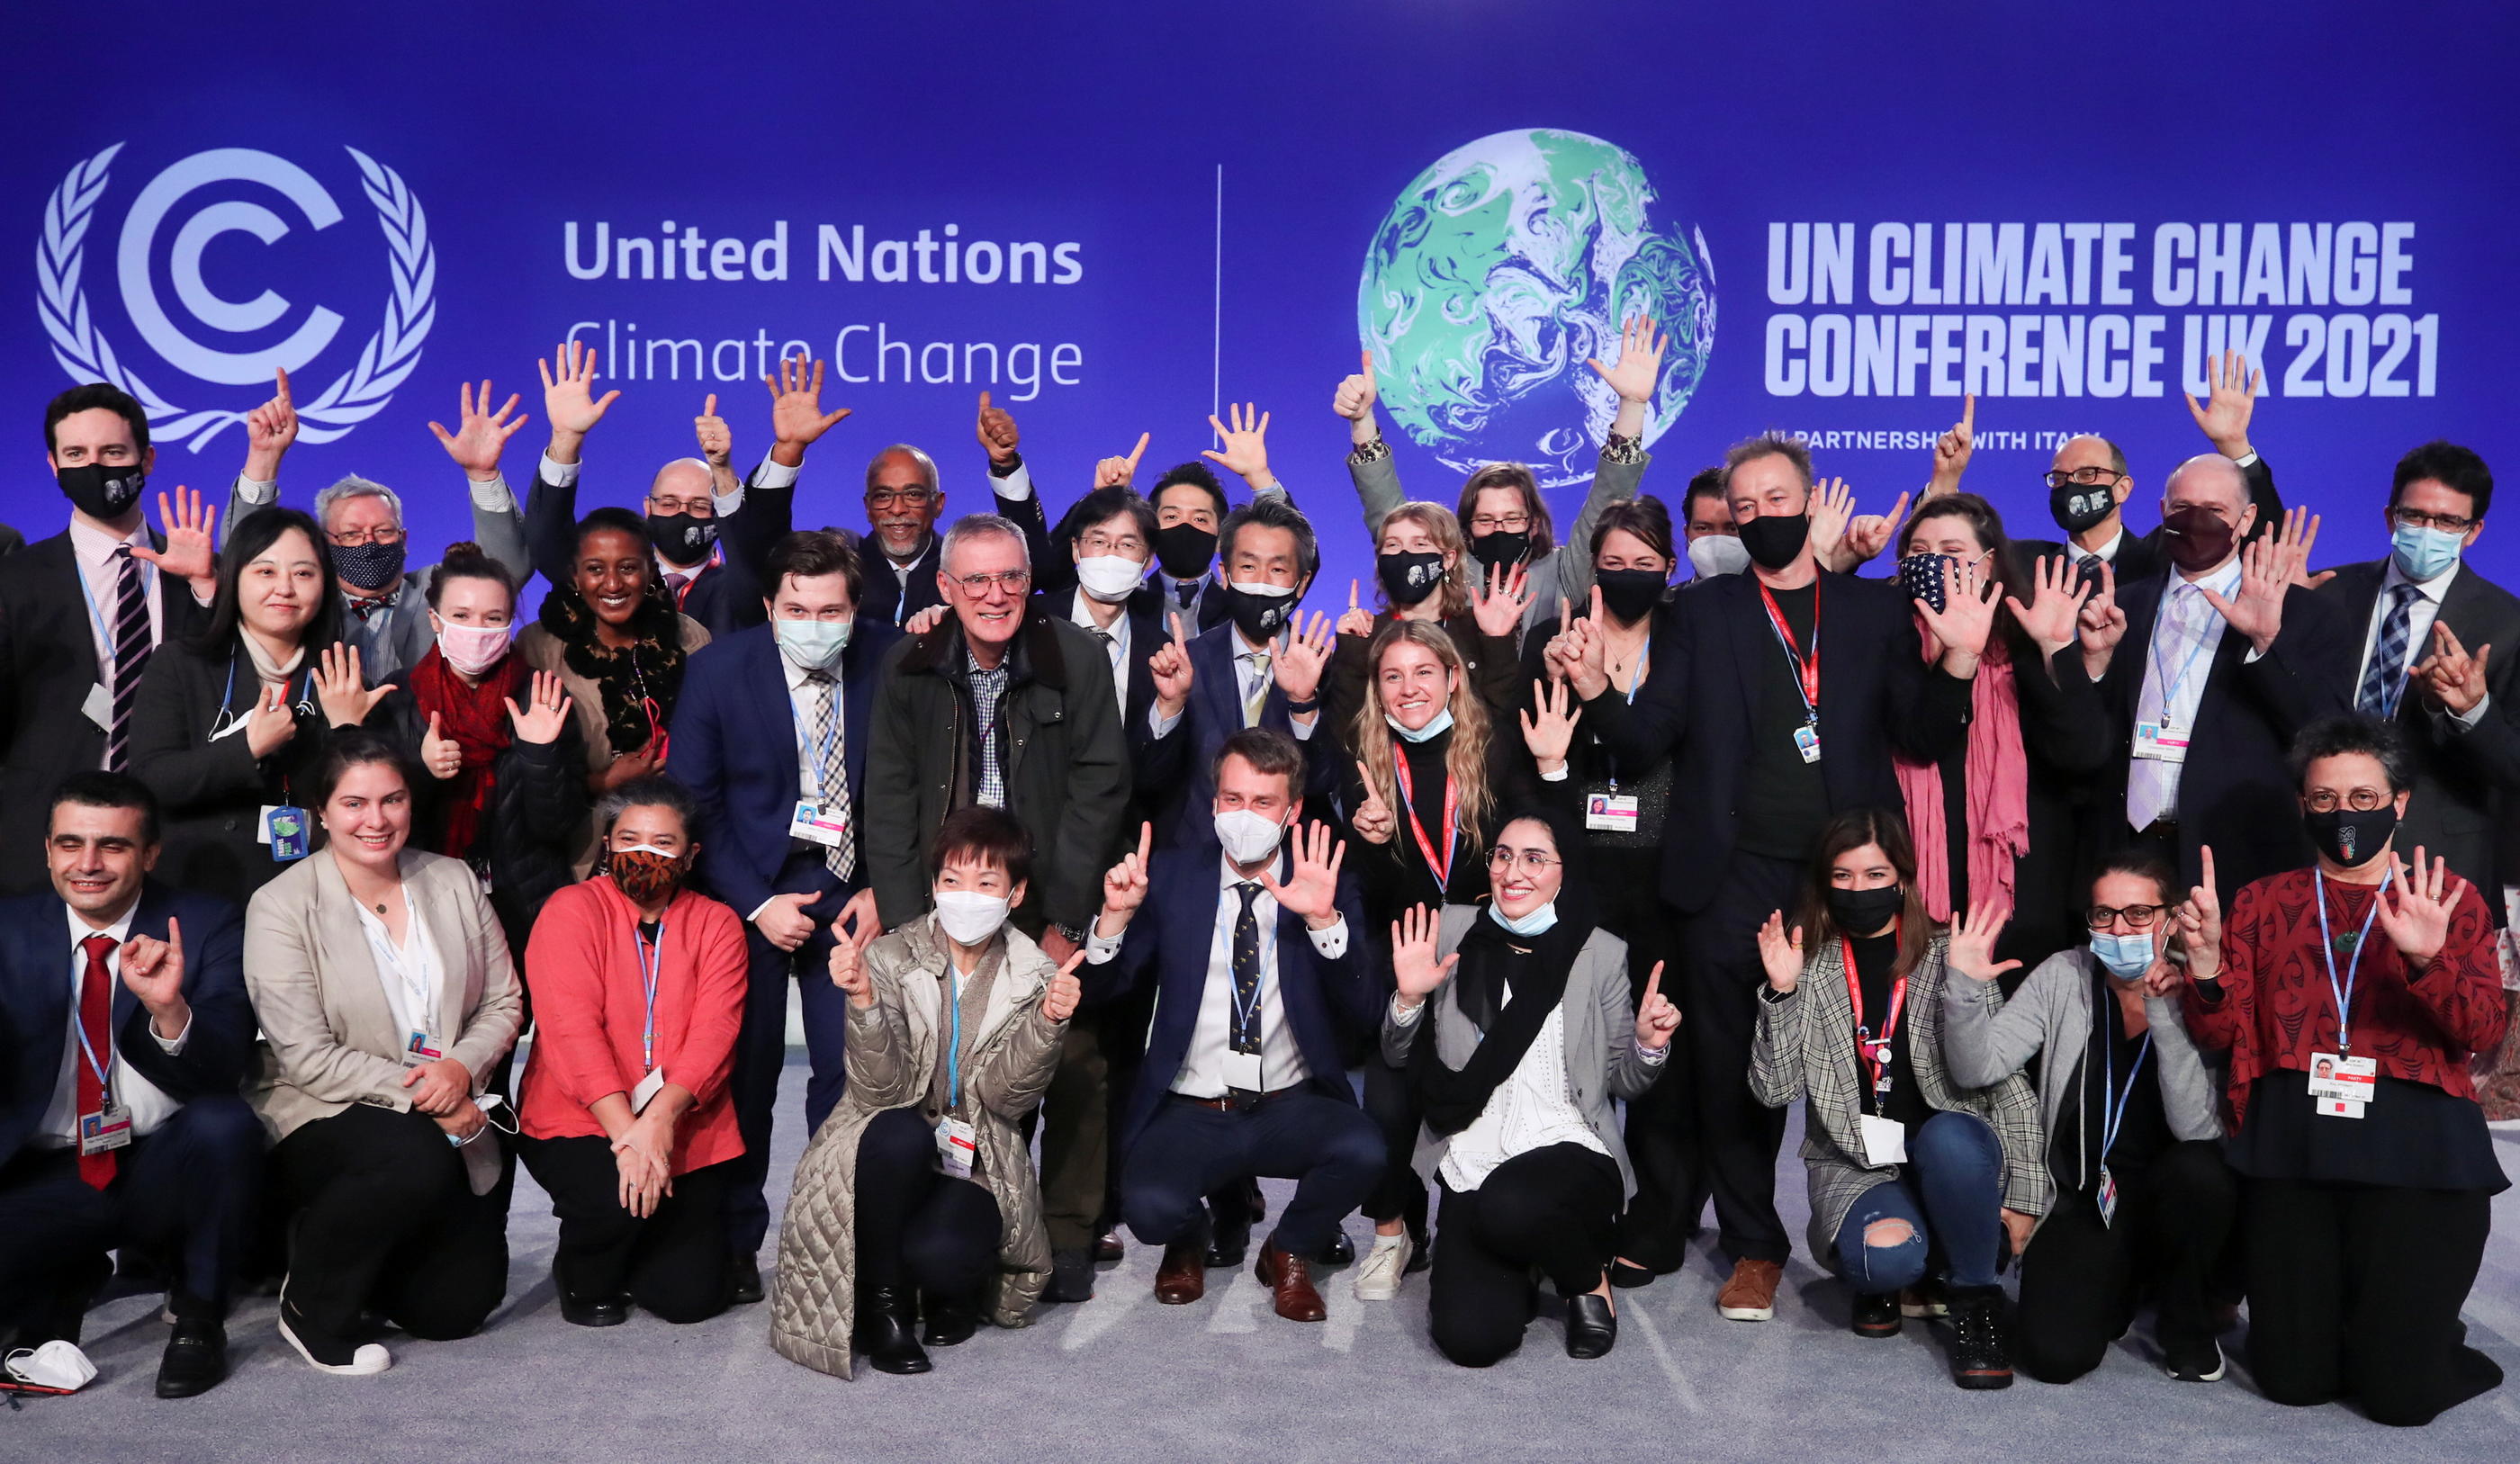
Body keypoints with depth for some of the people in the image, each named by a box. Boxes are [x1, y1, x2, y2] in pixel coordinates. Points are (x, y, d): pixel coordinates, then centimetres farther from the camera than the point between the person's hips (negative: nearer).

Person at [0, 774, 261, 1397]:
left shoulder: (208, 927, -3)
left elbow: (225, 1071, -13)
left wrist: (169, 1008, -33)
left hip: (164, 1168, -2)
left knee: (225, 1126, -34)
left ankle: (197, 1316, -7)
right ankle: (67, 1285, 13)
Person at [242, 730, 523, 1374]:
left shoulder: (455, 882, 5)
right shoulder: (282, 906, -9)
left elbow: (503, 1003, 6)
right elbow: (307, 1057, -14)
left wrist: (461, 1067, -14)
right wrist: (418, 1092, -19)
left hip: (449, 1121, 5)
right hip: (323, 1116, -4)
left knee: (459, 1304, -4)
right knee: (415, 1159, -37)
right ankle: (310, 1308, -10)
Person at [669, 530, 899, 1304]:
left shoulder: (892, 660, -5)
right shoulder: (719, 668, -7)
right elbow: (692, 801, -4)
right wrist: (755, 903, -11)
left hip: (853, 890, 1)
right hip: (750, 890, -1)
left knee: (853, 1068, -3)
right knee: (745, 1071, 3)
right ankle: (735, 1241, 19)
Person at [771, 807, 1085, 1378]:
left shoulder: (1035, 978, -1)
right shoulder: (890, 957, -6)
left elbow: (1006, 1095, -12)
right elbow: (883, 1089, -16)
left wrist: (1047, 1022, -28)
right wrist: (864, 1000, -32)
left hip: (975, 1166, 0)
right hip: (893, 1156, 0)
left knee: (937, 1254, -30)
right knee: (899, 1134, -35)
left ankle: (957, 1290, 10)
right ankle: (883, 1300, -10)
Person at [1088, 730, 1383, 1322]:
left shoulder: (1327, 886, 3)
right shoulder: (1172, 875, 5)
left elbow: (1361, 1012, -9)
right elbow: (1104, 989, 3)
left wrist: (1324, 919, -23)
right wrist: (1117, 912, -15)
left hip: (1291, 1107, 0)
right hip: (1189, 1112, 0)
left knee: (1362, 1152, -30)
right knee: (1150, 1207, -29)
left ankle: (1288, 1252, 5)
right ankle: (1188, 1245, 13)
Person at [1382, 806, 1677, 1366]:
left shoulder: (1601, 953, 3)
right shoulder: (1453, 931, 4)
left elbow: (1622, 1083, 10)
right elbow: (1399, 1059, 9)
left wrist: (1648, 1045, -10)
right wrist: (1409, 998, -10)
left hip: (1568, 1151, -1)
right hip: (1471, 1162, 1)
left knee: (1510, 1205, -37)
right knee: (1470, 1337, -21)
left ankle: (1588, 1278, -2)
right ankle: (1512, 1274, 16)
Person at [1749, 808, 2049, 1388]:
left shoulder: (1947, 955, 1)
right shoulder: (1810, 967, 5)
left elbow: (2006, 1081, -3)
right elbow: (1775, 1089, -3)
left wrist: (2023, 1193, -9)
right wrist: (1782, 993, -14)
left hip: (1953, 1156, 0)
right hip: (1854, 1166, 0)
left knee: (1948, 1136, -36)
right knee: (1886, 1253, -33)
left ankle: (1975, 1297, -10)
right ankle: (1880, 1281, 7)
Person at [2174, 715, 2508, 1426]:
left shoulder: (2447, 898, 8)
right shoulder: (2262, 901, 12)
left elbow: (2485, 1033, -4)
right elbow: (2222, 1033, 6)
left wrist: (2427, 959, -22)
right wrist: (2206, 963, -13)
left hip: (2415, 1150, -2)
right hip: (2290, 1147, 2)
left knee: (2398, 1393, -1)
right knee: (2292, 1380, 4)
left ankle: (2428, 1339, 31)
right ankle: (2336, 1313, 35)